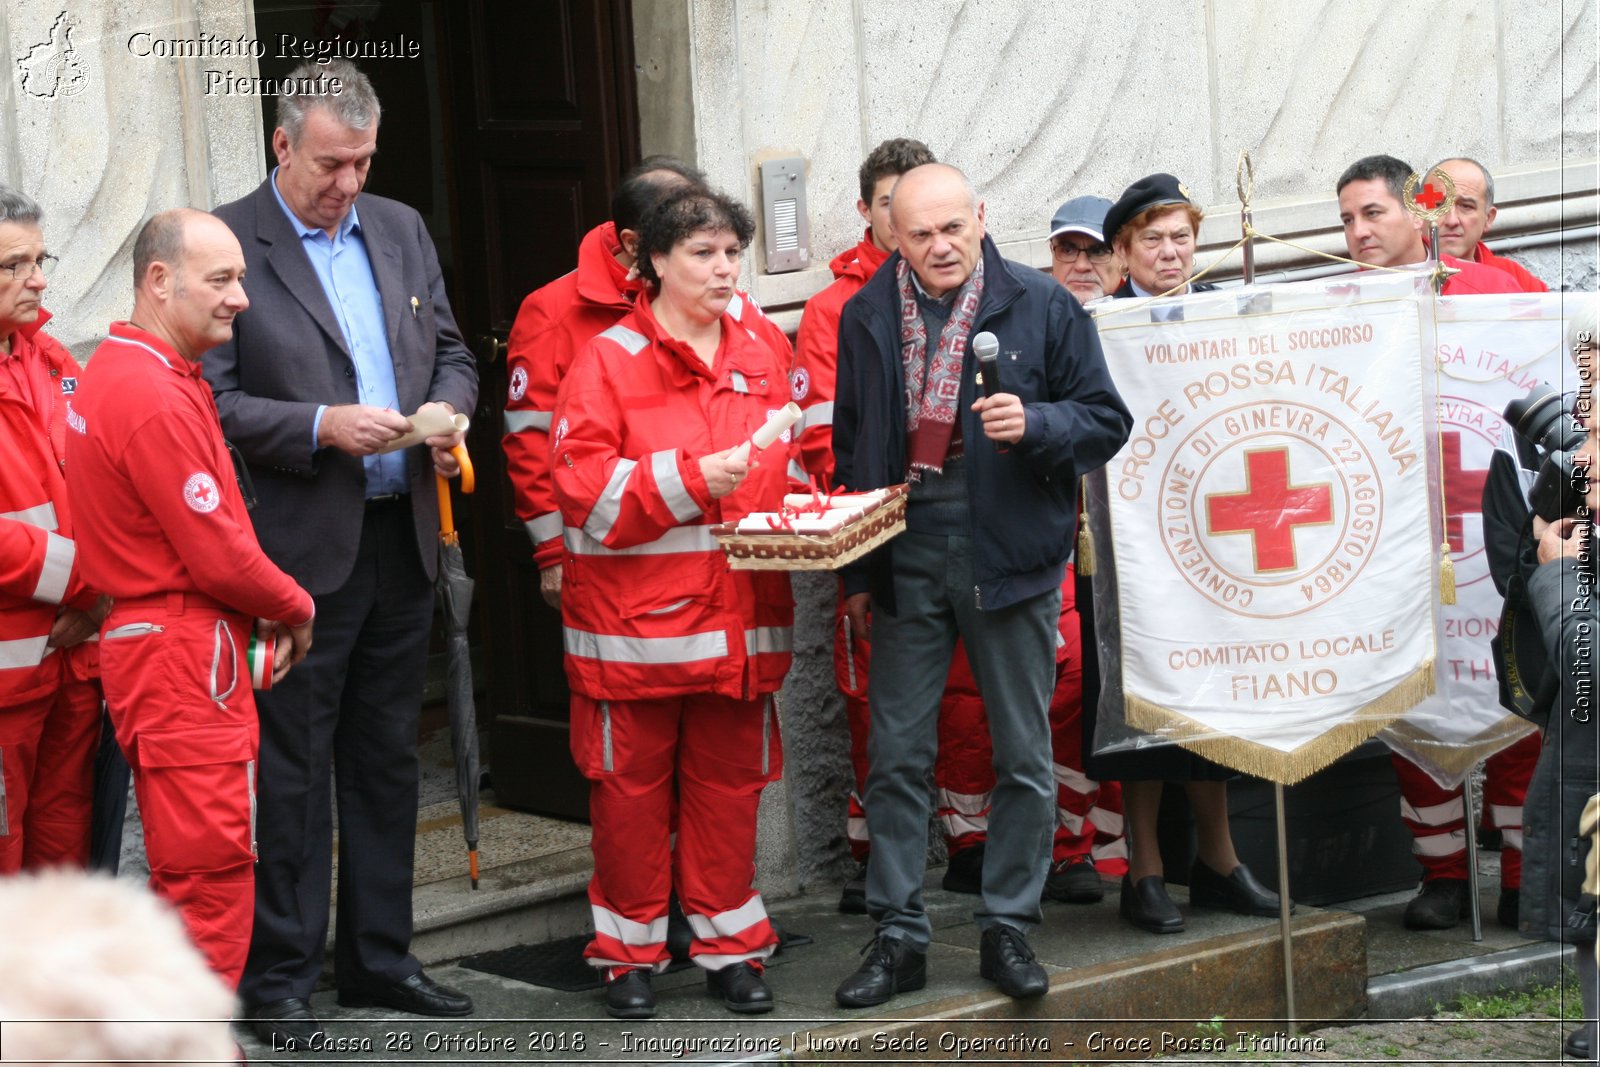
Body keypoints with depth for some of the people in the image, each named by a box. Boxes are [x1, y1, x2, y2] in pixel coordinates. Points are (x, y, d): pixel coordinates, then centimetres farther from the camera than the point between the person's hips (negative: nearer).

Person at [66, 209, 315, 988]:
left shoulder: (115, 371, 15)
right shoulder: (156, 401, -18)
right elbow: (216, 555, -18)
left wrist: (262, 614, 5)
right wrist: (295, 609, 0)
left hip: (145, 640, 11)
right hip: (184, 656, -11)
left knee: (185, 874, 15)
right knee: (212, 872, -8)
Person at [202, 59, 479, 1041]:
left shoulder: (400, 230, 12)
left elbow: (451, 353, 18)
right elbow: (213, 401, -11)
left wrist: (448, 412, -3)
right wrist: (321, 426, -21)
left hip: (402, 540, 6)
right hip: (299, 547, -6)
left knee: (387, 761, 13)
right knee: (292, 767, -1)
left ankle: (380, 958, 22)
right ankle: (280, 976, 7)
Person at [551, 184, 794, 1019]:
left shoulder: (761, 360, 13)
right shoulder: (608, 361, -4)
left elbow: (786, 476, 20)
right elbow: (582, 482, -13)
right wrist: (691, 479, -19)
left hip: (739, 619, 4)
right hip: (635, 617, -4)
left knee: (729, 784, 8)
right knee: (632, 786, 3)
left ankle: (730, 949, 19)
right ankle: (629, 955, 15)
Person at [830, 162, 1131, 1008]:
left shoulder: (1043, 307, -3)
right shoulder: (867, 317, 6)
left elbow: (1107, 421, -1)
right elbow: (850, 448, 14)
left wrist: (1036, 423, -21)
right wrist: (857, 572, 11)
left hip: (1009, 550, -2)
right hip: (906, 551, 2)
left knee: (1024, 755, 5)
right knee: (896, 755, 3)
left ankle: (1007, 929, 16)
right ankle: (898, 937, 11)